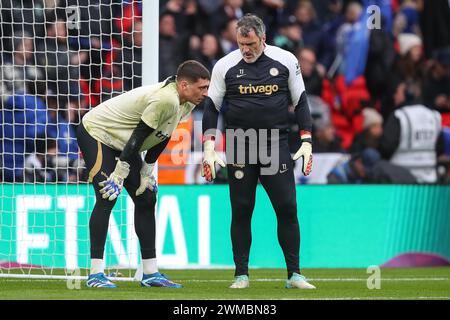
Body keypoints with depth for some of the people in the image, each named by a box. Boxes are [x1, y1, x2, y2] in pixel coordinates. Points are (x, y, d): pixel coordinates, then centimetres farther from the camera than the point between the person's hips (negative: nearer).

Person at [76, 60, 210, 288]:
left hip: (121, 143, 10)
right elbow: (138, 136, -29)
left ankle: (150, 273, 11)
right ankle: (95, 274, -21)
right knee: (107, 198, -21)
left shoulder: (186, 104, -2)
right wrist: (119, 175, -25)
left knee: (146, 198, 7)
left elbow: (161, 138, 6)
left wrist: (147, 172, 4)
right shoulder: (166, 99, -31)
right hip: (95, 133, -10)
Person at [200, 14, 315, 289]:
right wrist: (209, 148, -2)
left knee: (287, 207, -5)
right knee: (241, 210, 0)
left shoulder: (286, 61, 2)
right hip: (239, 146, 0)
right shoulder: (225, 66, 2)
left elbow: (300, 101, 9)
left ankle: (294, 274, 2)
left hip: (277, 144, 0)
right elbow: (211, 107, 7)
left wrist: (306, 142, 1)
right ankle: (241, 274, 8)